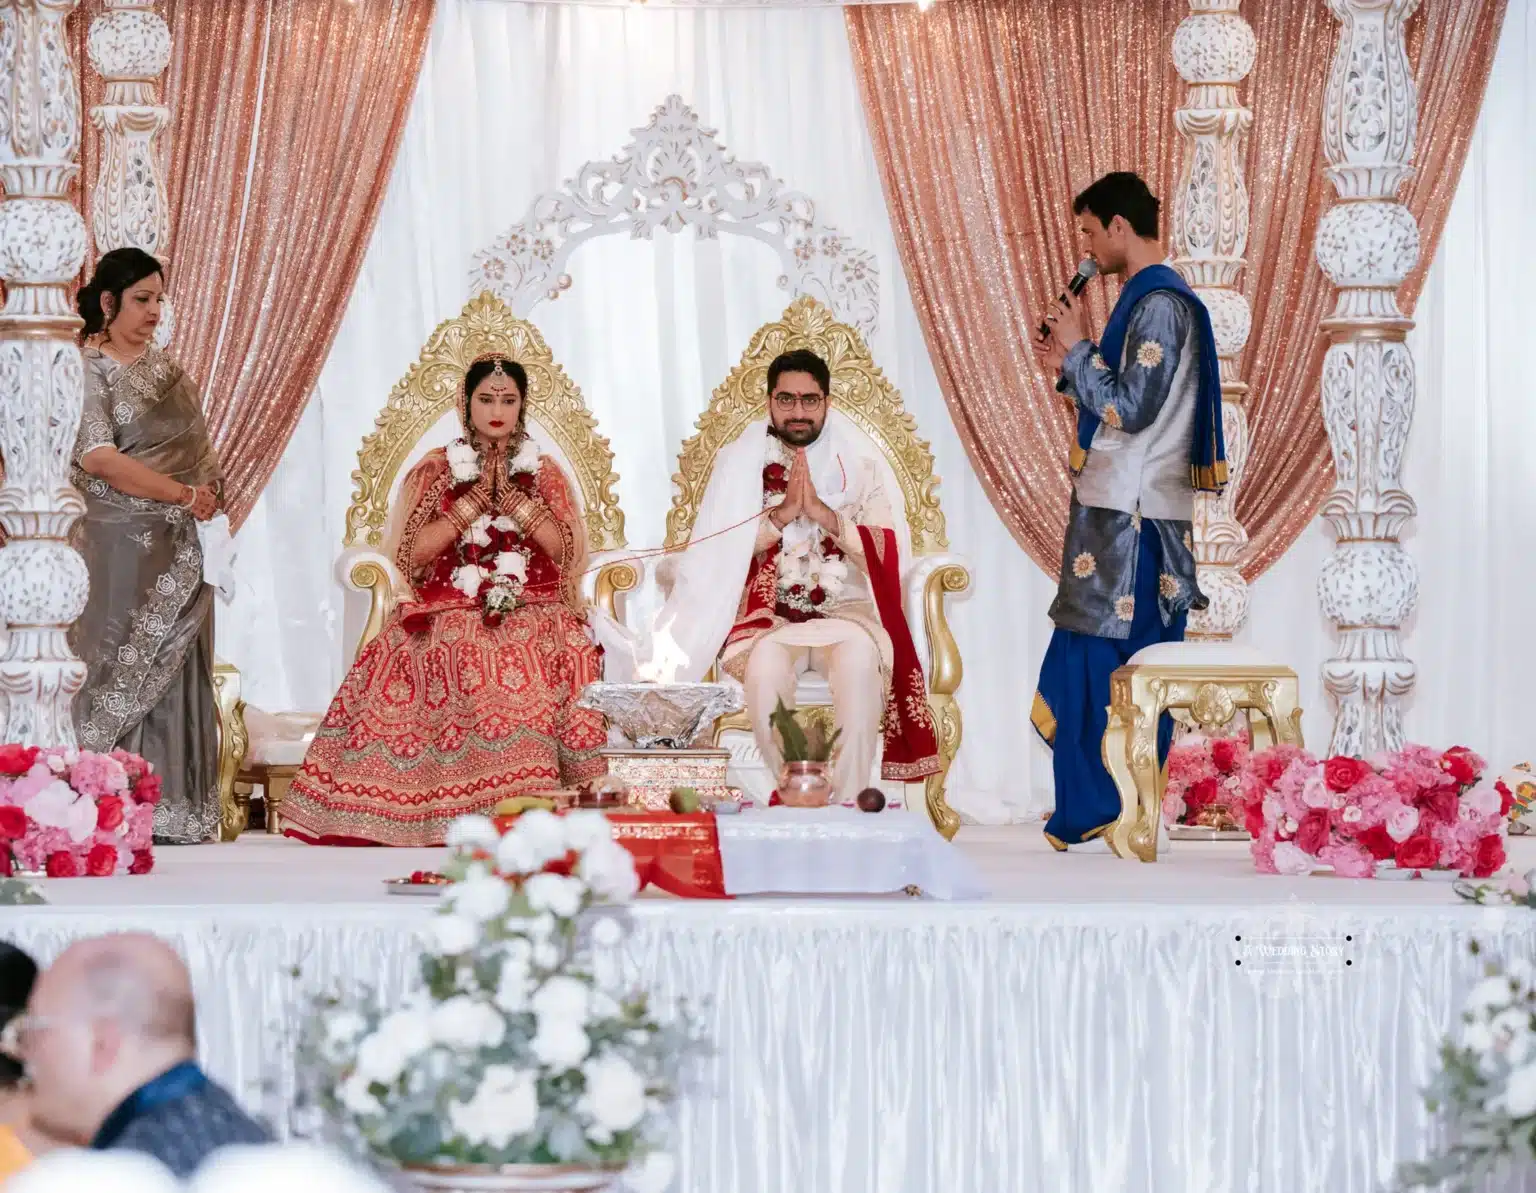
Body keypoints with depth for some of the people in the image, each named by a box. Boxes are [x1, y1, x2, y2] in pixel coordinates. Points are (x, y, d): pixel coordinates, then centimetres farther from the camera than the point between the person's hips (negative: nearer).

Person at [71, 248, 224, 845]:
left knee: (174, 675, 3)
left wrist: (208, 494, -5)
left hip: (175, 549, 6)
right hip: (118, 546, -6)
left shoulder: (167, 370, 16)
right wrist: (182, 494, -17)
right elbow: (97, 458, -16)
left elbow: (201, 453, 17)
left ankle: (176, 815, 6)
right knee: (122, 671, -5)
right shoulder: (88, 369, -5)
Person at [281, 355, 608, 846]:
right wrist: (476, 498, -4)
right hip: (449, 617, 0)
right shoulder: (436, 469, 12)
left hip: (533, 618, 0)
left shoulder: (543, 472, 15)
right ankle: (451, 824, -27)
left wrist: (513, 496, -4)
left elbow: (566, 549, 2)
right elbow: (413, 552, 0)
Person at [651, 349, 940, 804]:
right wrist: (782, 514, -13)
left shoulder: (857, 465, 11)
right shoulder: (740, 461, 9)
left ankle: (848, 801, -34)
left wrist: (826, 515, -14)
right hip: (764, 613, -1)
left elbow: (884, 552, 0)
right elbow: (718, 550, -1)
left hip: (845, 609, 1)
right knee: (766, 662, -36)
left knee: (858, 657, -35)